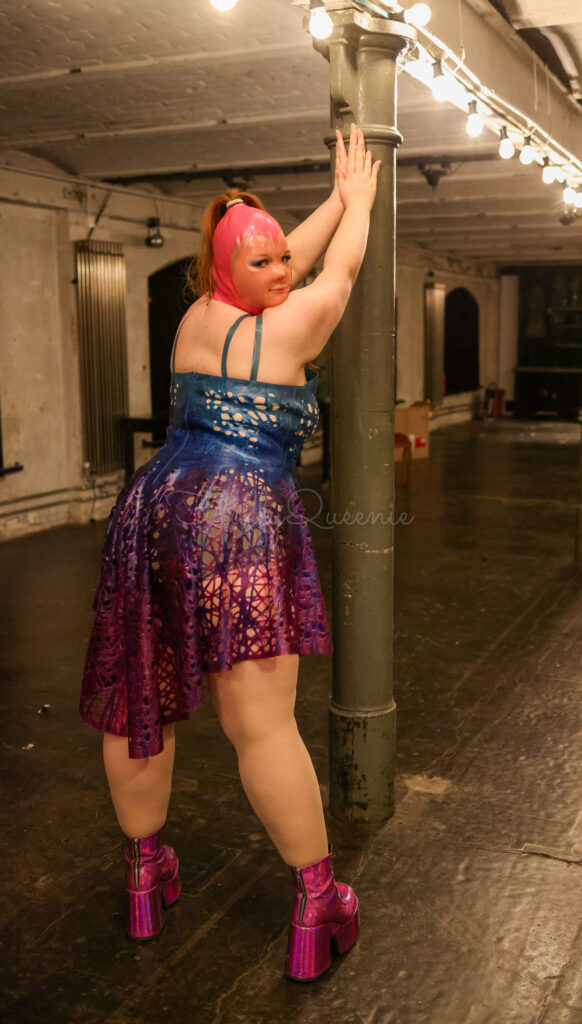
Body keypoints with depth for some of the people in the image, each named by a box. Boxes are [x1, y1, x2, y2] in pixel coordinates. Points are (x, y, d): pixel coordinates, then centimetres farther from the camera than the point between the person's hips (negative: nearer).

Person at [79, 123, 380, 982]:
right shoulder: (289, 327, -1)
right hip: (241, 523, -7)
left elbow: (294, 257, 29)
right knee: (264, 724, -5)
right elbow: (341, 267, 18)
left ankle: (144, 872, 29)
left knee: (138, 705, 13)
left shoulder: (194, 317, 16)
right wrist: (359, 201, 36)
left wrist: (337, 199, 40)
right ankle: (318, 904, 7)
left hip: (152, 507, 7)